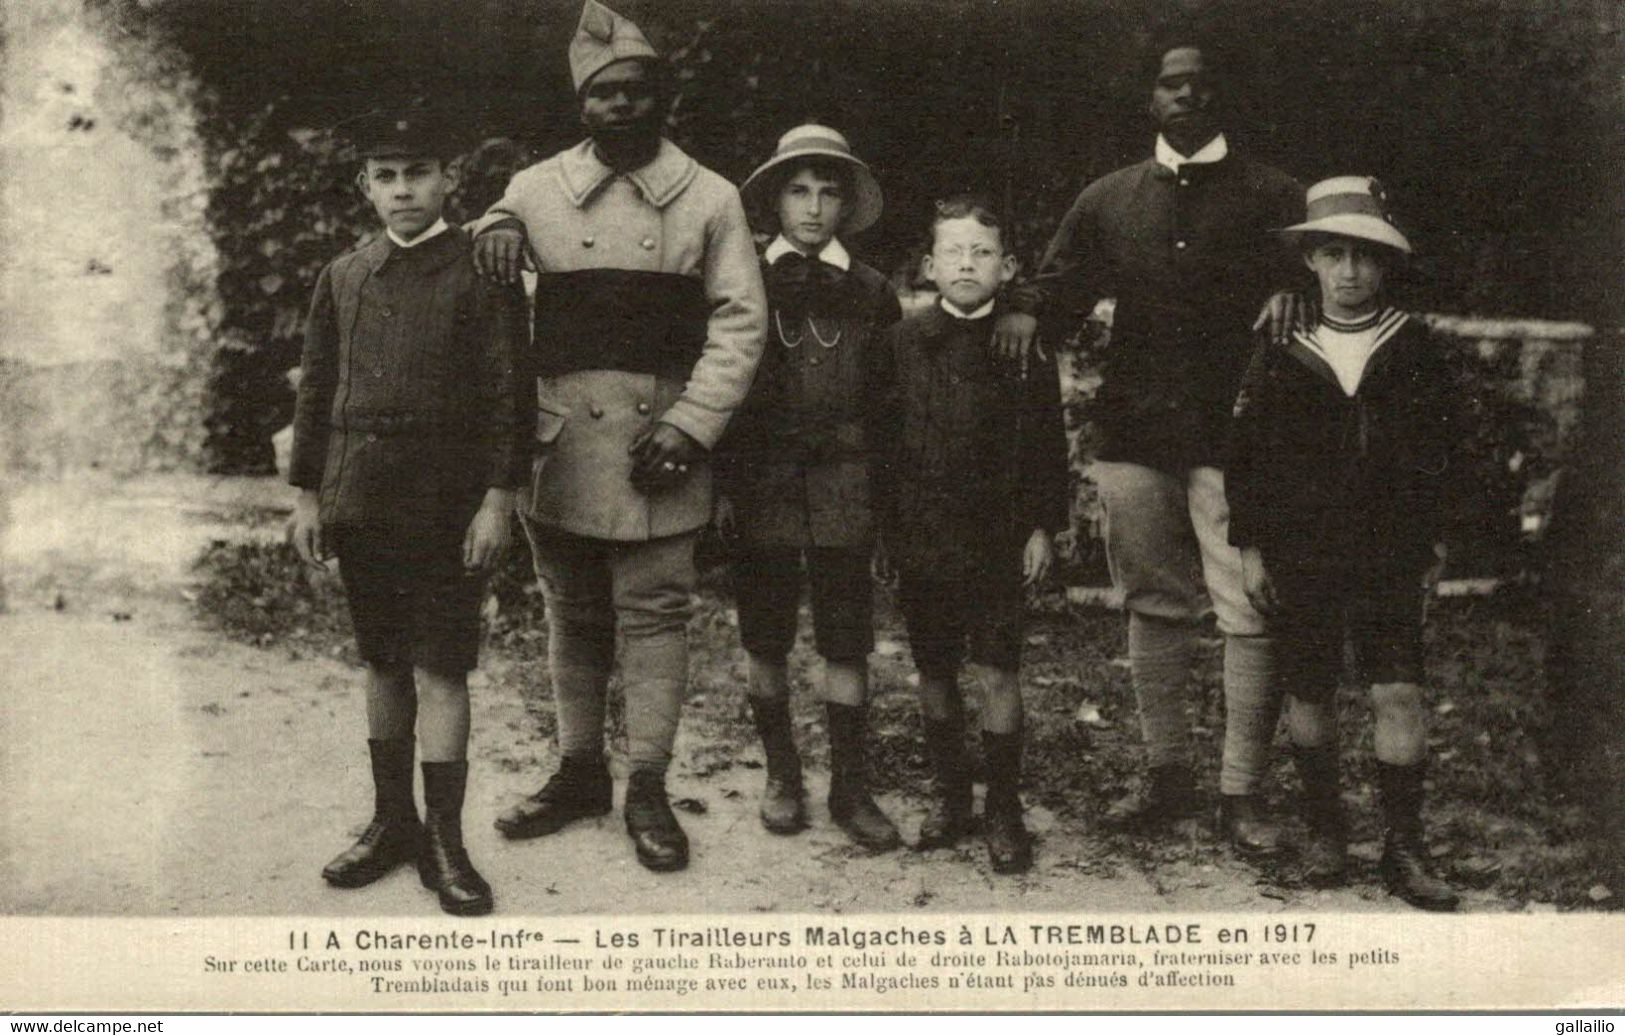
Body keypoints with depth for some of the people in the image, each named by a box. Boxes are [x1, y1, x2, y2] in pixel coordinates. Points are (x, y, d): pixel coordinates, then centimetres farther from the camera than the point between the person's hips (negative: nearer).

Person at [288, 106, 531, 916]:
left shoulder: (482, 273, -4)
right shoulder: (343, 276, 10)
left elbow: (507, 394, -7)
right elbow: (316, 389, 13)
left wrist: (498, 499, -12)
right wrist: (307, 494, 9)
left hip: (446, 505, -5)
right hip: (360, 502, 5)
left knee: (439, 669, -3)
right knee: (382, 664, 13)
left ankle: (444, 840, 5)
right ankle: (392, 820, 24)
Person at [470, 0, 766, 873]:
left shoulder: (711, 198, 2)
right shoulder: (536, 189, 8)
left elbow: (739, 323, -1)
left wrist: (687, 428, -10)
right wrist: (490, 224, -1)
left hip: (657, 439, -2)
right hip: (560, 437, 3)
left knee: (653, 612, 0)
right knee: (571, 613, 11)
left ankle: (648, 790, 9)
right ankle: (579, 771, 24)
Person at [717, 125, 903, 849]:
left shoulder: (870, 293, 7)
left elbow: (892, 401, 9)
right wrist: (718, 487, -2)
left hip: (844, 493, 0)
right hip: (760, 490, 0)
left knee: (846, 645, 1)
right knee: (766, 643, 7)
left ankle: (849, 787, 11)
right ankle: (782, 775, 23)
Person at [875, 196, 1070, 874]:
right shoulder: (904, 342, 2)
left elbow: (1047, 442, 2)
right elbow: (884, 437, 5)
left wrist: (1042, 525, -1)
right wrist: (884, 527, 3)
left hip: (999, 538, -2)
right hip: (921, 537, 2)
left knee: (998, 672, -3)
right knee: (934, 672, 11)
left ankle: (1003, 810, 10)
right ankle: (948, 795, 26)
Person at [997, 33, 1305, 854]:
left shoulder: (1270, 196, 7)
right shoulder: (1108, 201, 16)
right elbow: (1058, 287, 15)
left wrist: (1288, 296, -22)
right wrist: (1024, 313, -7)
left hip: (1234, 437, -3)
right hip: (1135, 435, 3)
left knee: (1250, 615, -6)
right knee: (1154, 607, 11)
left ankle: (1242, 793, 4)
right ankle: (1166, 775, 23)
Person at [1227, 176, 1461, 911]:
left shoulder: (1413, 350, 2)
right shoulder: (1279, 356, 0)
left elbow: (1445, 451, 9)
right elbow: (1245, 455, 3)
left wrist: (1436, 539, 7)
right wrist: (1249, 547, 1)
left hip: (1389, 558, 0)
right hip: (1299, 559, 0)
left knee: (1401, 695, -5)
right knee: (1309, 696, 8)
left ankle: (1403, 849, 6)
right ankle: (1323, 828, 26)